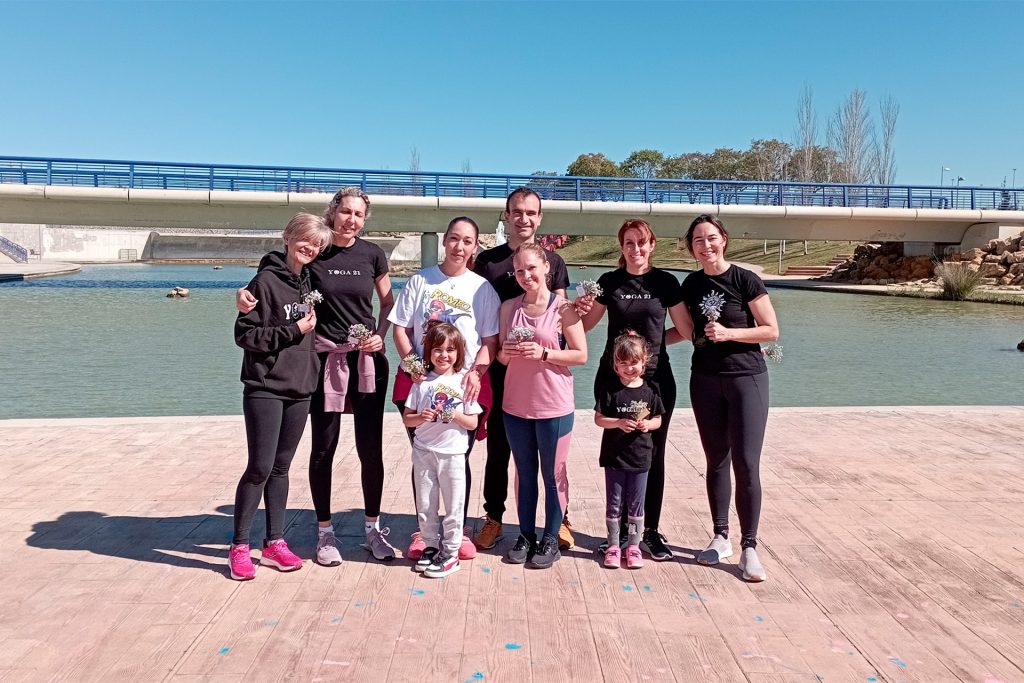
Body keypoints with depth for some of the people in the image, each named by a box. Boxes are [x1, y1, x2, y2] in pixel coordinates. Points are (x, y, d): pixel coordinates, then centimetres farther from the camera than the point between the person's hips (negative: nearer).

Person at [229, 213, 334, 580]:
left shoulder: (309, 281, 11)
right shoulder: (266, 280, -9)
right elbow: (245, 334, -12)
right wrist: (294, 331, -16)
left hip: (299, 388, 6)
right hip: (265, 388, -6)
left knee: (281, 468, 12)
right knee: (260, 467, -3)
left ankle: (274, 542, 21)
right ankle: (239, 546, 12)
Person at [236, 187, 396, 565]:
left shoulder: (371, 254, 2)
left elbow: (388, 302, 12)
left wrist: (380, 336, -4)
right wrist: (245, 292, -20)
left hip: (367, 359, 1)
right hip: (326, 359, -1)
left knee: (371, 447, 6)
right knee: (324, 448, 5)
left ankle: (373, 529, 22)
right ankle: (325, 532, 22)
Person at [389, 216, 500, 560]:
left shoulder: (482, 288, 5)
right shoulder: (420, 281, 6)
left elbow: (491, 340, 2)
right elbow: (400, 328, 4)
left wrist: (476, 371, -14)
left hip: (466, 383, 0)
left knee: (459, 457, 5)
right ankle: (423, 531, 21)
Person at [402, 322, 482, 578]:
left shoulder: (464, 382, -3)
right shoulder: (422, 381, 3)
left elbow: (473, 423, -1)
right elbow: (406, 418, 4)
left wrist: (456, 416, -19)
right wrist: (421, 417, -16)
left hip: (452, 453, -2)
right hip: (423, 451, 2)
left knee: (453, 506, 6)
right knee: (424, 504, 12)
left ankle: (451, 553, 18)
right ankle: (431, 546, 29)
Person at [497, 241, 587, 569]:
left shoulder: (563, 308, -7)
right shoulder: (509, 308, 4)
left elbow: (581, 355, -7)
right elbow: (501, 355, 10)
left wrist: (543, 353, -19)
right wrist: (506, 353, -13)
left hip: (554, 408, -3)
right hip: (516, 406, 4)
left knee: (553, 476, 8)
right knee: (524, 474, 15)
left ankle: (550, 540, 21)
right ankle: (526, 535, 27)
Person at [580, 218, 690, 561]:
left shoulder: (665, 282, 2)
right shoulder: (609, 281, 4)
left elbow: (685, 329, 3)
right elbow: (586, 325, 9)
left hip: (655, 378, 0)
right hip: (613, 378, 1)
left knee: (652, 454, 5)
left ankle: (651, 530, 18)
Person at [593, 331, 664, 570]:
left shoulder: (649, 391, -1)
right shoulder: (609, 388, -6)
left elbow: (658, 420, 7)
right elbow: (598, 419, -5)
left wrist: (648, 425, -14)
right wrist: (619, 423, -21)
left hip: (640, 457, 1)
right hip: (614, 456, -1)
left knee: (636, 504, 11)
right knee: (614, 503, 9)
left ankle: (633, 545, 25)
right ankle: (613, 546, 22)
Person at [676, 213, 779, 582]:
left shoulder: (745, 280, -8)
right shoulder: (691, 284, 6)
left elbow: (772, 330, -8)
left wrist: (729, 333, -19)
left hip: (746, 378, -4)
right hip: (705, 381, 4)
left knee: (746, 464, -6)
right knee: (716, 461, 11)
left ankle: (749, 547, 5)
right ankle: (721, 537, 23)